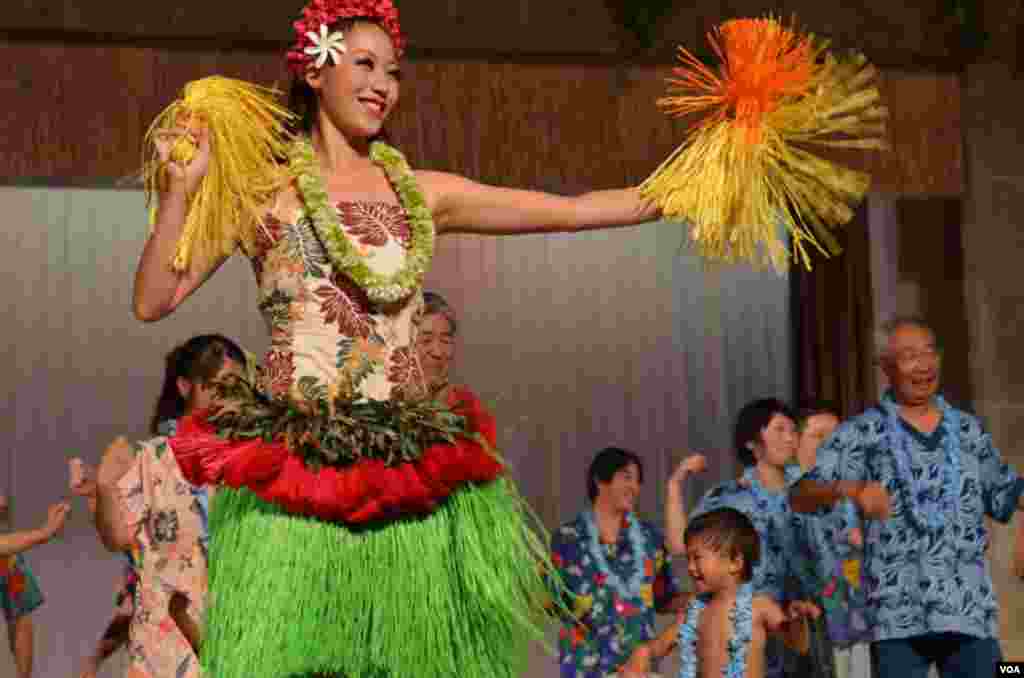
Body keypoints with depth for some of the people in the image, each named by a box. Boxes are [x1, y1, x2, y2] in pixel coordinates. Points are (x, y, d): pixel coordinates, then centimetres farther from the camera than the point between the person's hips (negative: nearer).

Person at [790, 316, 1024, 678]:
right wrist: (851, 489, -28)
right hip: (898, 614, -3)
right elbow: (800, 497, -9)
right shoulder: (861, 433, 0)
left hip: (972, 610, 3)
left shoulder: (967, 429, 12)